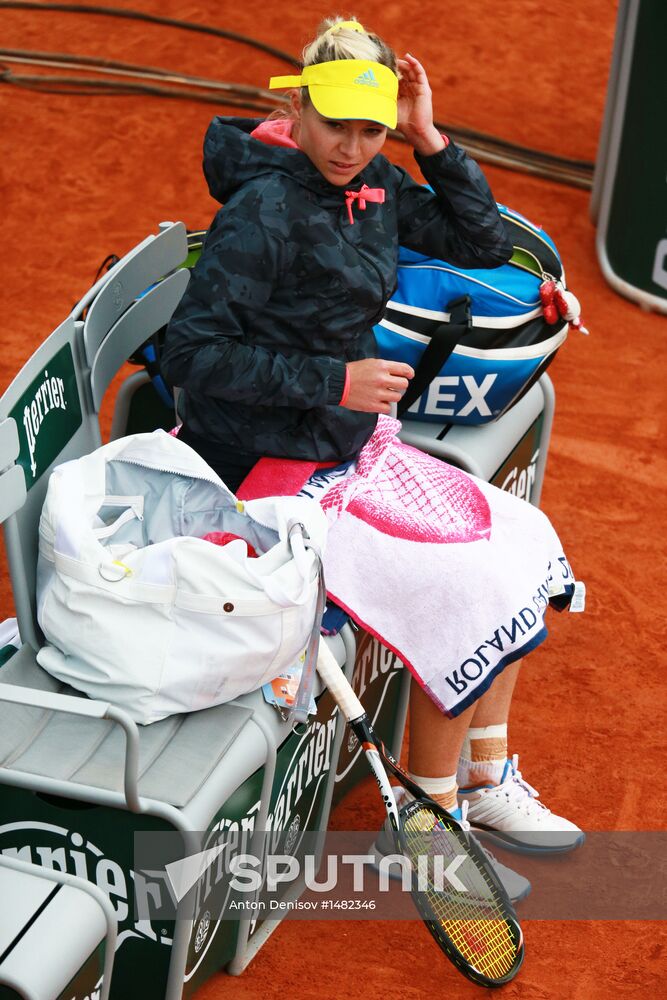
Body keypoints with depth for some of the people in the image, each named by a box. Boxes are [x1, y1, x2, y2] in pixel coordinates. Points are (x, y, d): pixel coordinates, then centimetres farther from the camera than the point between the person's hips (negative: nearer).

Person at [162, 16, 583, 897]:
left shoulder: (372, 187, 3)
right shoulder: (266, 208, -21)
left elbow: (483, 246, 11)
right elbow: (194, 352, -24)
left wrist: (431, 140, -2)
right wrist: (333, 382, -24)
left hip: (349, 442, 9)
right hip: (267, 468, -9)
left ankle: (485, 784, 15)